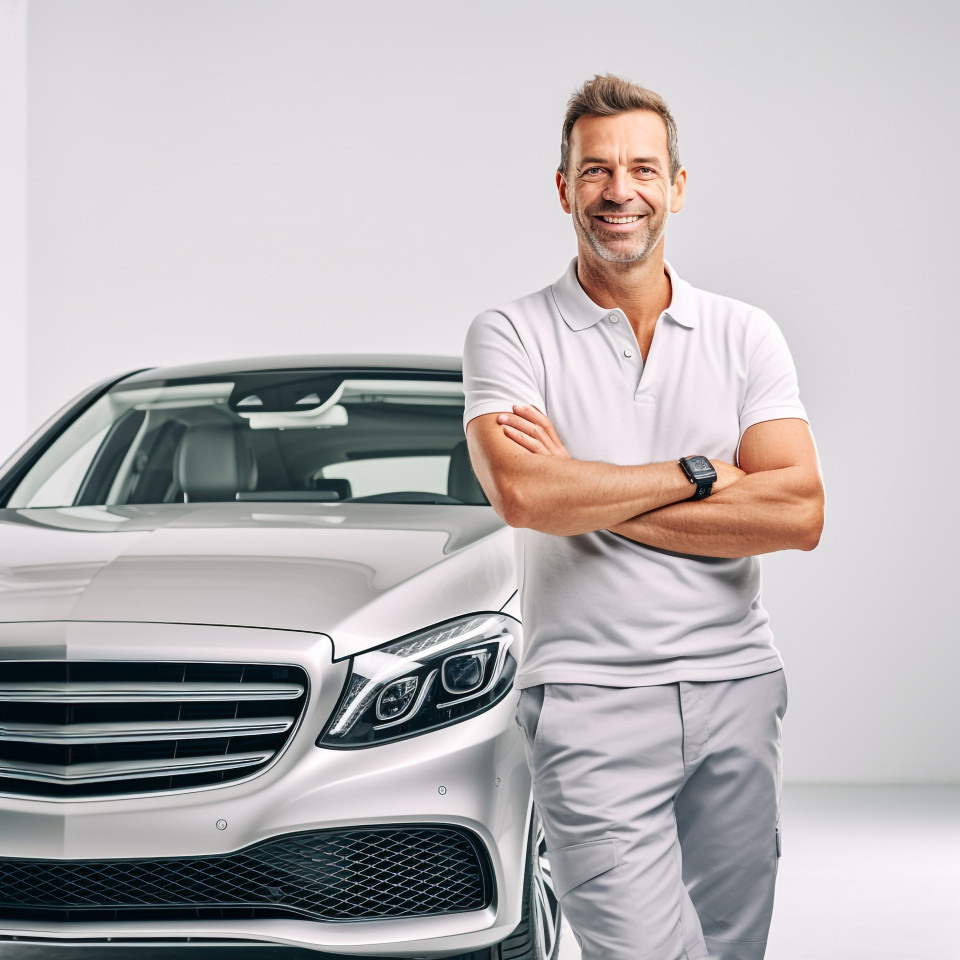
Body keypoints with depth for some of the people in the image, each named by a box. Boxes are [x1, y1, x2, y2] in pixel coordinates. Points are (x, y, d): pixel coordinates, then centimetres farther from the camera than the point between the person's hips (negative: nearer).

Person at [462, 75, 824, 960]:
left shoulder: (746, 336, 8)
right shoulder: (511, 336, 1)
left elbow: (799, 513, -6)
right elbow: (523, 493, -17)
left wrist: (589, 492, -9)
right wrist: (696, 475, -8)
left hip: (738, 687, 4)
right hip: (592, 699, -3)